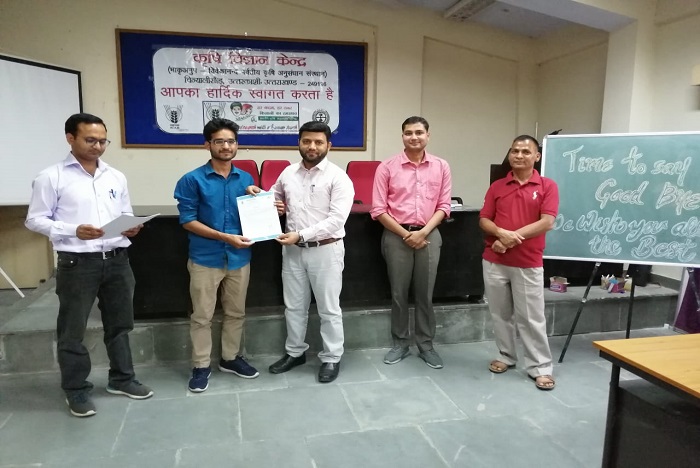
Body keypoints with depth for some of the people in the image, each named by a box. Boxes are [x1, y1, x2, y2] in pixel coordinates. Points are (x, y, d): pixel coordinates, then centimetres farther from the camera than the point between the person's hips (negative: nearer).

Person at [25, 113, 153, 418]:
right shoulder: (51, 177, -4)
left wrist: (131, 227, -6)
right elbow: (35, 219, -4)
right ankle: (76, 390, 24)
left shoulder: (116, 177, 11)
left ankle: (122, 379, 32)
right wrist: (73, 231, -19)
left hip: (117, 260, 5)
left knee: (119, 324, 15)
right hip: (77, 263, -4)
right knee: (72, 330, 7)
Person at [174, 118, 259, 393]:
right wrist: (225, 237, -18)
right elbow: (187, 220, -11)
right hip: (205, 259, -4)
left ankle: (230, 358, 33)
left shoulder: (246, 179, 5)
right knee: (202, 316, 7)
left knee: (236, 312, 15)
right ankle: (201, 366, 22)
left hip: (239, 258, 4)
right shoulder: (192, 180, -8)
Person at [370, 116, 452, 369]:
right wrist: (405, 234, -9)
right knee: (398, 293, 7)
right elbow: (378, 209, -4)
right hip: (396, 235, -1)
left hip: (429, 235, 1)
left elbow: (444, 206, 4)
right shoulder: (387, 167, -3)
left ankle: (426, 345, 22)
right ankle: (400, 344, 22)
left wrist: (423, 232, -9)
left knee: (425, 293, 8)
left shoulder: (441, 166, 4)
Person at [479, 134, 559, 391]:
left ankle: (540, 367, 15)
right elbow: (484, 220, 4)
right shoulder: (497, 186, 8)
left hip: (528, 263, -3)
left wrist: (513, 237, -15)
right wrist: (501, 233, -17)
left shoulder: (547, 186, 0)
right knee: (500, 313, 12)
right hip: (494, 261, 3)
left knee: (532, 317, 3)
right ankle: (506, 356, 29)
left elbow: (547, 222, -10)